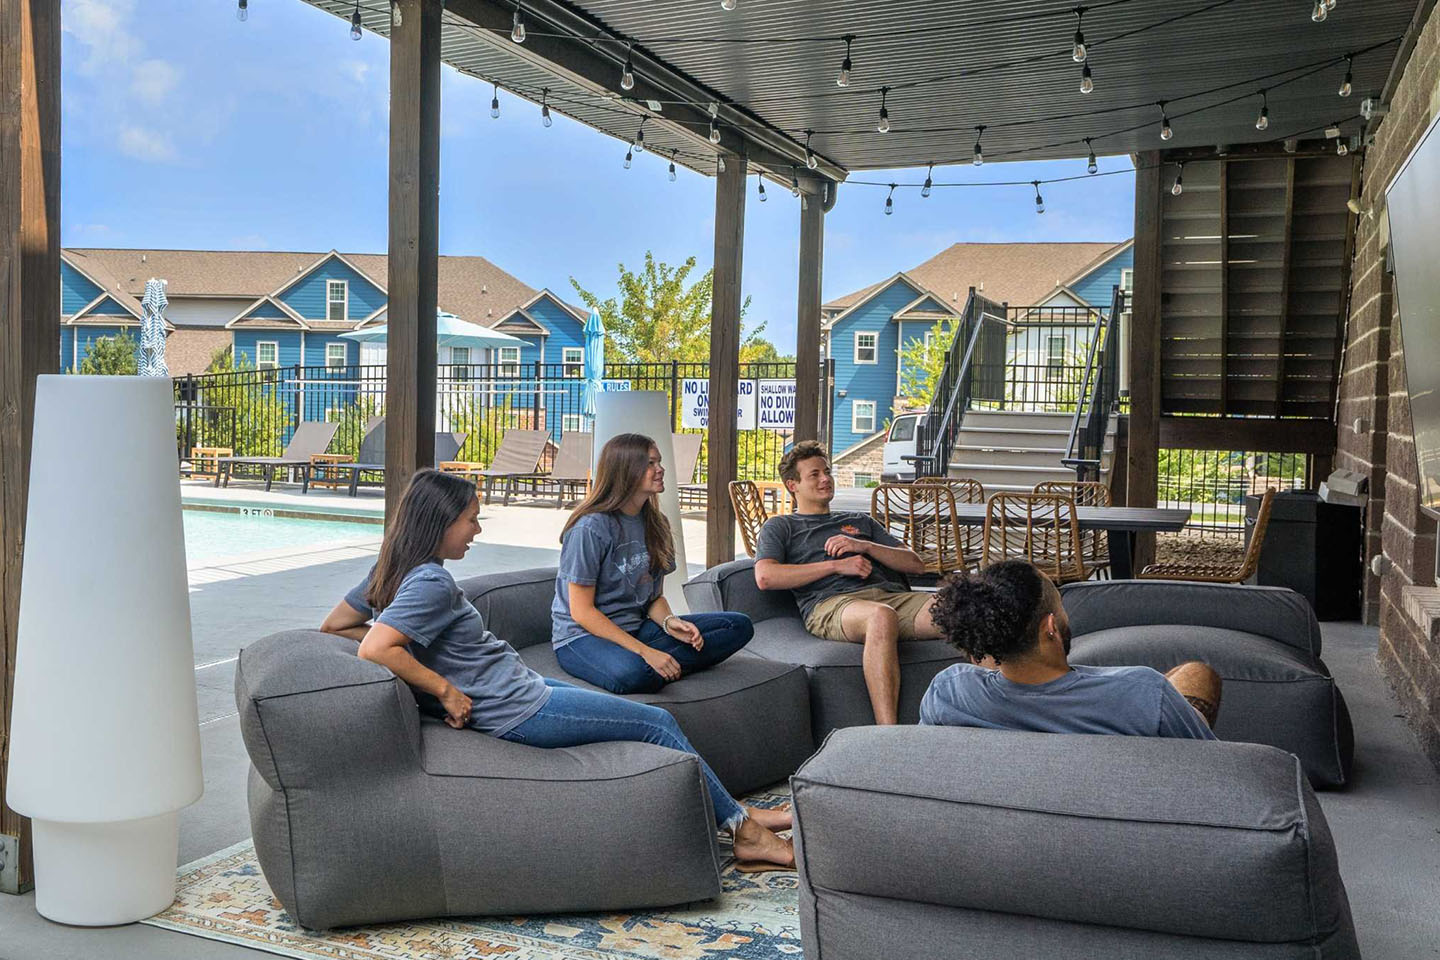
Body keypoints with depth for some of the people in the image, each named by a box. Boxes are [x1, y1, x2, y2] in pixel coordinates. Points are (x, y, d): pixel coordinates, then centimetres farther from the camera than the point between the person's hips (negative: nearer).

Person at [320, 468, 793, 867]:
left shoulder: (393, 571, 6)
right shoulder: (430, 582, -21)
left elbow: (333, 624, 13)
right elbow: (375, 649, -32)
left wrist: (403, 639, 4)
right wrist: (446, 689, -22)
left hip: (520, 684, 11)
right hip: (519, 710, -11)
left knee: (655, 720, 15)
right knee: (660, 723, -1)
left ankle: (736, 813, 19)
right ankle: (742, 828, 11)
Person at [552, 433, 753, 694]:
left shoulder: (654, 524, 9)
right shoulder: (590, 528, -15)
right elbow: (582, 612, -16)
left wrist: (669, 622, -11)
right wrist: (644, 651, -23)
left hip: (637, 628, 8)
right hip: (581, 637, -8)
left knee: (739, 626, -7)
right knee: (631, 675, -44)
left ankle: (661, 667, -18)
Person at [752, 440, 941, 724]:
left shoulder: (860, 522, 37)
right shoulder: (780, 526, 25)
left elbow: (916, 564, 26)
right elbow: (765, 577, 3)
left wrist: (865, 546, 8)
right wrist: (837, 565, 1)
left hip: (892, 594, 4)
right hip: (831, 602, -4)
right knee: (881, 616, -42)